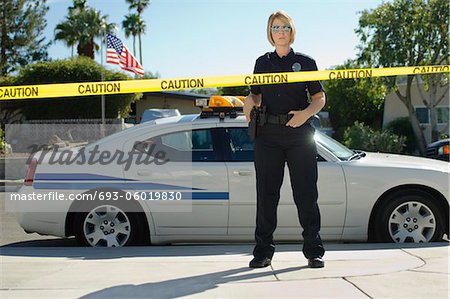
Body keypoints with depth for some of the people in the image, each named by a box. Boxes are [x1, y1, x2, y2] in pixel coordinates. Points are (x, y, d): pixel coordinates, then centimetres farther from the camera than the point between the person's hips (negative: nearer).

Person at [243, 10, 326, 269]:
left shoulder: (305, 62, 8)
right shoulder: (262, 63, 16)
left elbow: (320, 98, 8)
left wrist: (306, 113, -12)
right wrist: (250, 103, -3)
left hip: (300, 133, -2)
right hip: (268, 134, 2)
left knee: (306, 193, -2)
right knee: (267, 193, 2)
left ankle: (314, 251, 6)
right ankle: (263, 251, 8)